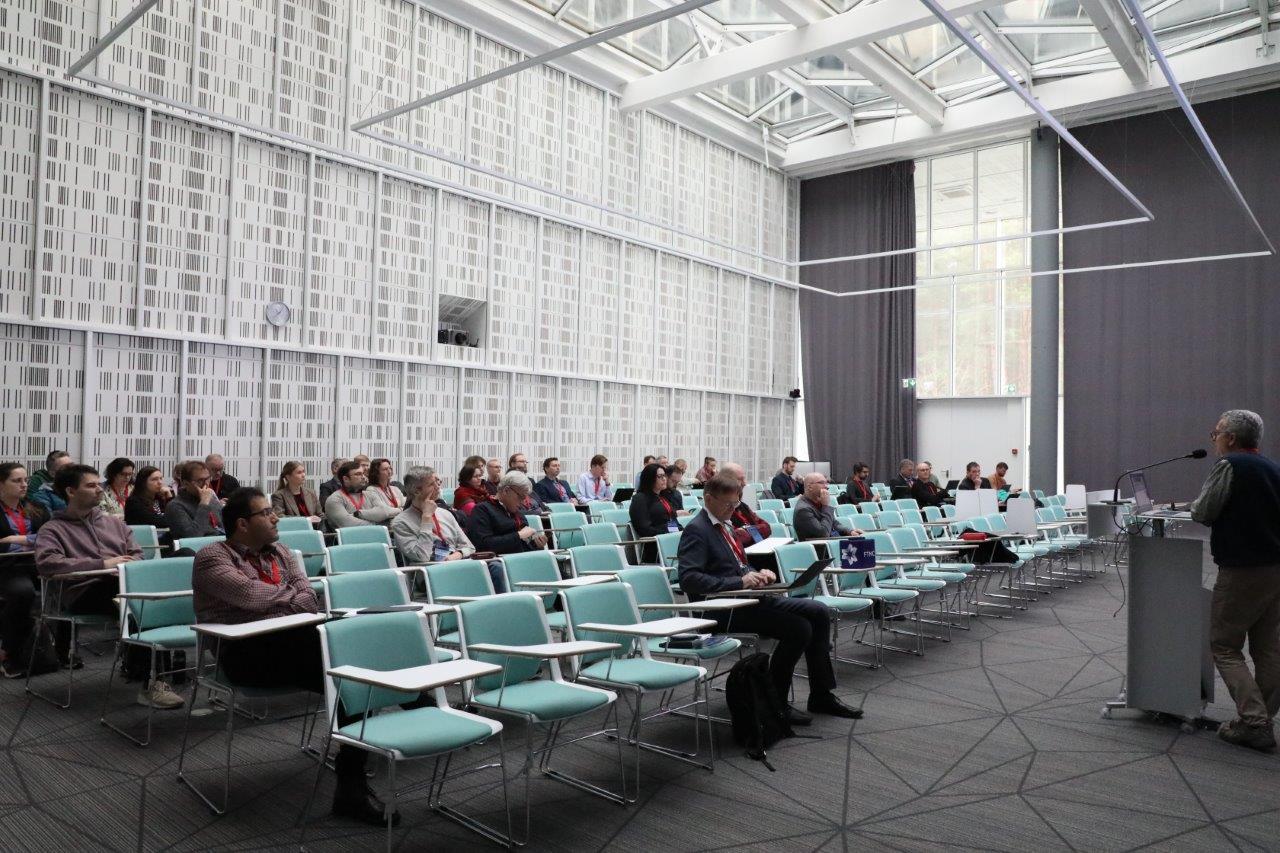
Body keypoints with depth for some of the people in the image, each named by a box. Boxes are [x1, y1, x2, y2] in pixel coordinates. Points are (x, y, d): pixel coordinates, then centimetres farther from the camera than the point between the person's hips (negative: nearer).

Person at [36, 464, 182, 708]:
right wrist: (102, 564, -15)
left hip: (125, 584, 5)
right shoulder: (53, 529, 13)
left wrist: (127, 566, -4)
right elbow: (46, 562, -8)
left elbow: (138, 555, 22)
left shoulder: (114, 523, 30)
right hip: (84, 593, -4)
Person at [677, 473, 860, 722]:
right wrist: (740, 582, -26)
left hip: (746, 598, 10)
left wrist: (758, 573, 3)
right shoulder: (696, 530, -11)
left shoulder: (724, 525, 18)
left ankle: (821, 695, 7)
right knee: (799, 628, -21)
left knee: (818, 613, 0)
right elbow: (688, 578, -23)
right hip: (723, 609, -10)